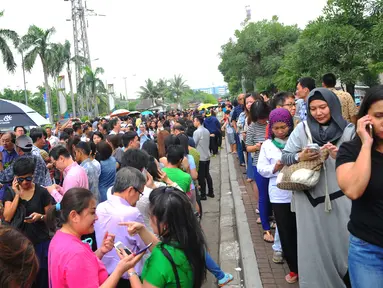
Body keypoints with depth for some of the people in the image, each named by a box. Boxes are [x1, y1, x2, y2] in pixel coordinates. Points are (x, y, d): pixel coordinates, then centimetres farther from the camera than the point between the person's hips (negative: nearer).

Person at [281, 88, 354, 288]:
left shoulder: (348, 130, -3)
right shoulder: (302, 128, 0)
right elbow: (285, 156, 1)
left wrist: (339, 156, -19)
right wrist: (300, 156, -18)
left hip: (339, 197, 0)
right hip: (310, 198, 0)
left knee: (340, 241, 9)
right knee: (313, 245, 9)